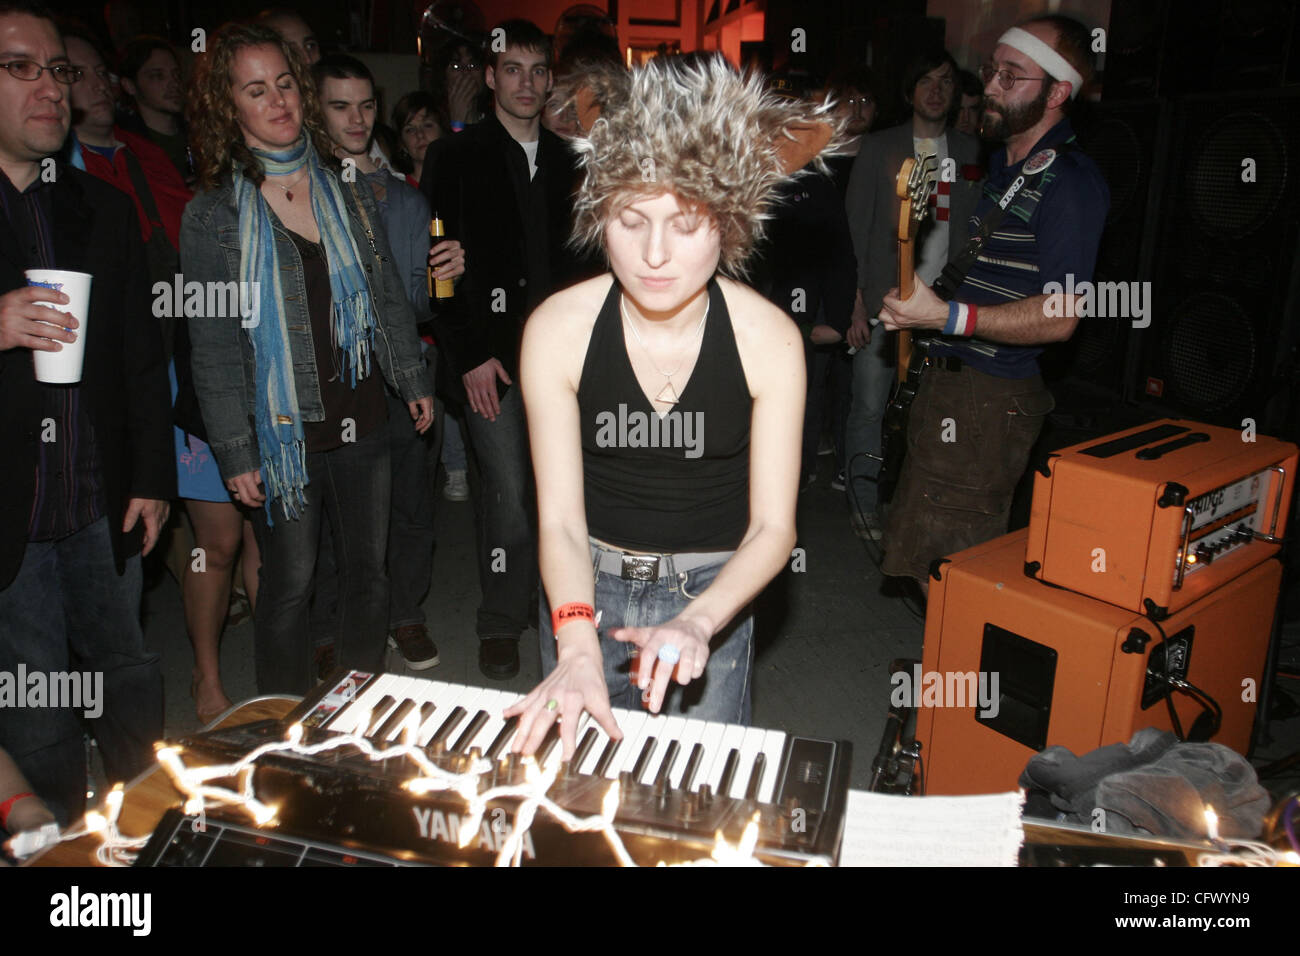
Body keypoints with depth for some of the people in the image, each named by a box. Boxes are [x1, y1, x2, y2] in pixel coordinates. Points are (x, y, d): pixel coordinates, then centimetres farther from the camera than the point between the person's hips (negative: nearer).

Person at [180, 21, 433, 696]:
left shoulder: (346, 194, 8)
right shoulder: (211, 217, -3)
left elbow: (388, 298, 13)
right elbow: (213, 346, -5)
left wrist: (412, 381, 10)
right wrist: (234, 451, -9)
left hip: (361, 422, 4)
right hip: (281, 435, -3)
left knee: (368, 572, 12)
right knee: (290, 584, 6)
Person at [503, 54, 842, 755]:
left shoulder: (768, 339, -17)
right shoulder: (557, 329, -16)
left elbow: (772, 527, -15)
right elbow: (560, 519, -17)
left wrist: (698, 622, -32)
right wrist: (578, 646, -33)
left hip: (713, 594, 0)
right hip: (586, 589, 1)